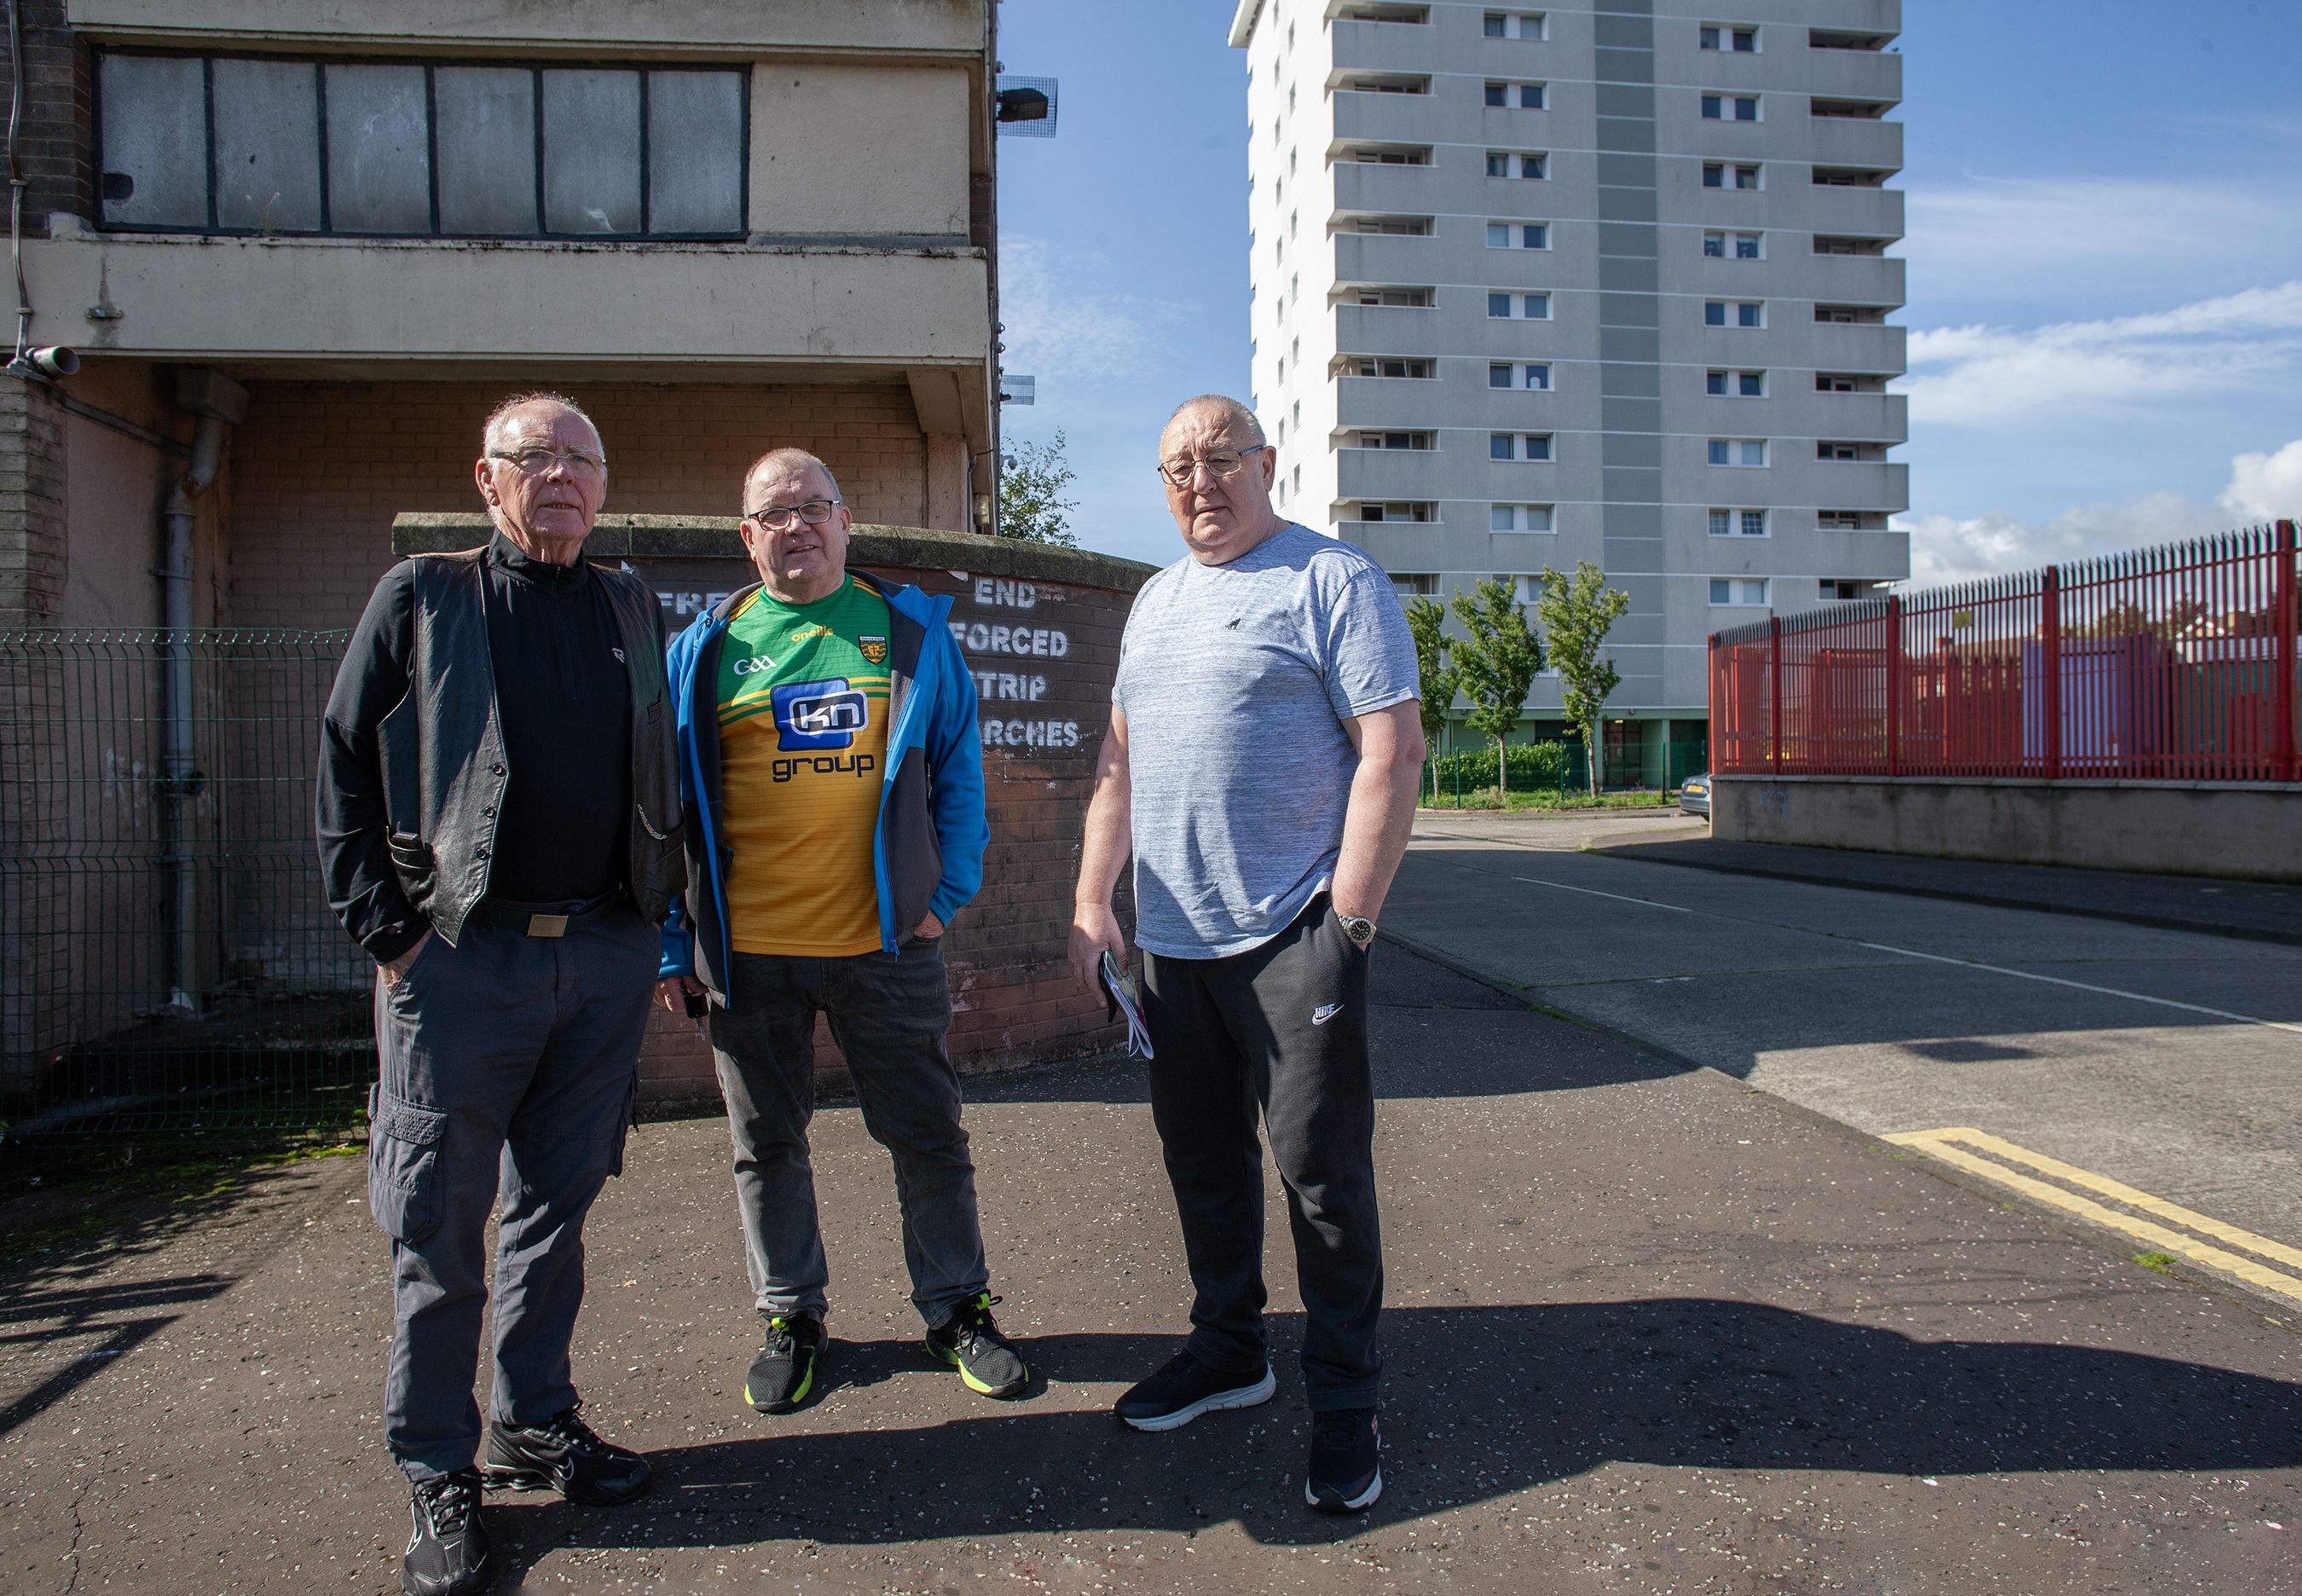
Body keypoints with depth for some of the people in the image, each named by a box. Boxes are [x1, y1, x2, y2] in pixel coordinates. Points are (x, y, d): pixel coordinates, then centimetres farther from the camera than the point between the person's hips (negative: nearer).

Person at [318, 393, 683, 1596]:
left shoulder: (632, 611, 13)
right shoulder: (421, 598, 3)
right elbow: (345, 765, 1)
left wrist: (655, 919, 9)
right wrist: (385, 928, -7)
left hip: (604, 957, 3)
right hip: (460, 956, -3)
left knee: (558, 1205, 13)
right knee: (438, 1226, 3)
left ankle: (539, 1424, 28)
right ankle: (439, 1473, 16)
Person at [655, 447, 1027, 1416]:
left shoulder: (911, 632, 4)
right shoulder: (704, 650, 5)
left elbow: (958, 769, 8)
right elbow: (672, 800, 7)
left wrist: (947, 892, -1)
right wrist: (672, 940, 4)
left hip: (887, 940, 0)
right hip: (747, 952, 1)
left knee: (927, 1136, 9)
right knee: (767, 1145, 13)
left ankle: (956, 1307, 27)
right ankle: (791, 1317, 31)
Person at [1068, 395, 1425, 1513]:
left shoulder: (1333, 580, -6)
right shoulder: (1156, 599, 17)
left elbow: (1391, 754, -12)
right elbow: (1122, 759, 20)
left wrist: (1348, 919, -17)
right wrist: (1092, 899, 13)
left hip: (1290, 938, -7)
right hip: (1170, 941, 7)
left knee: (1321, 1170, 0)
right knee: (1202, 1159, 15)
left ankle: (1342, 1399, 14)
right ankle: (1229, 1352, 32)